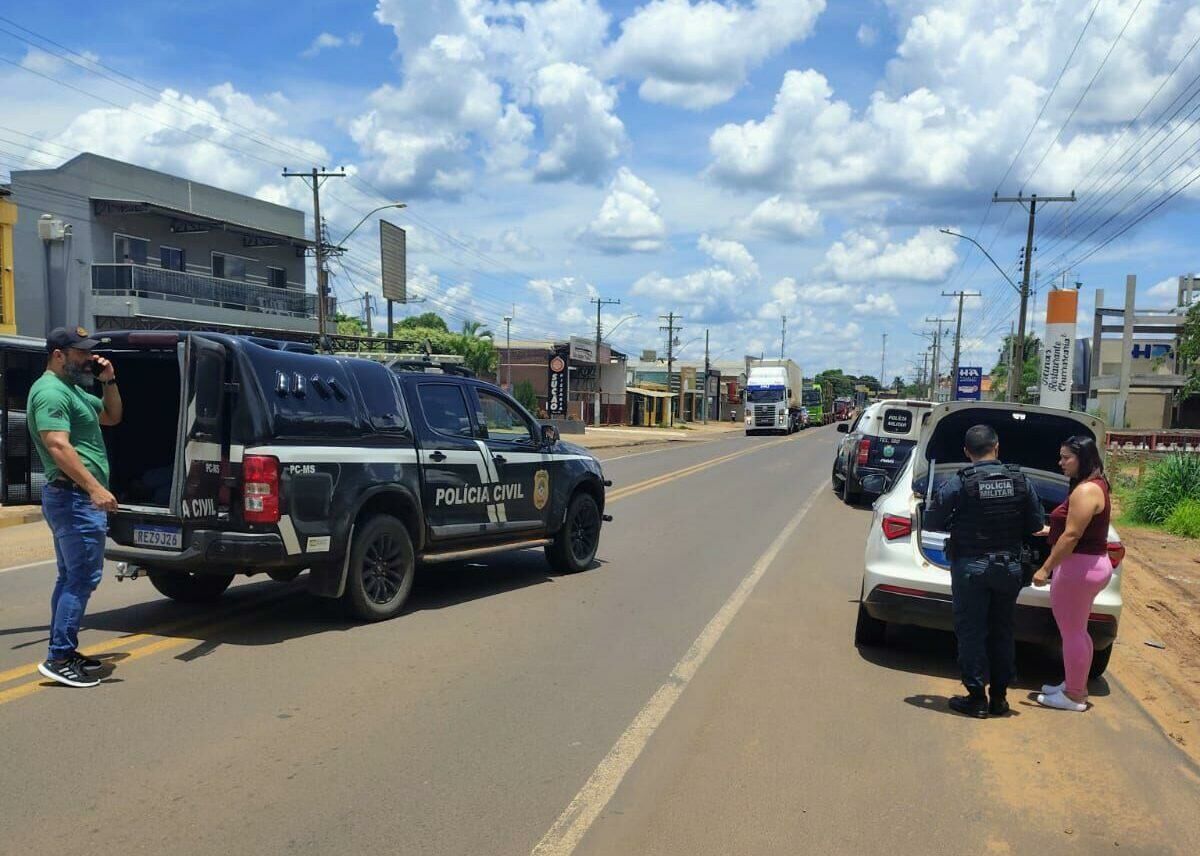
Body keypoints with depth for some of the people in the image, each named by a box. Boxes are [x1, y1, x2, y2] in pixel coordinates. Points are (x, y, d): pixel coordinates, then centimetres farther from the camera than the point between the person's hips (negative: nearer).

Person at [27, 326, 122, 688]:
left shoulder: (72, 389, 18)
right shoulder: (50, 391, -14)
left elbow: (112, 416, 26)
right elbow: (58, 446, -25)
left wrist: (108, 381, 10)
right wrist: (95, 488, -31)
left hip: (77, 497, 11)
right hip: (74, 497, -11)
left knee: (71, 577, 15)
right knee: (83, 577, -10)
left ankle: (63, 651, 22)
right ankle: (59, 658, -7)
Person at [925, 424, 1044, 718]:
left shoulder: (958, 484, -13)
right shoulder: (1020, 481, -3)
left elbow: (933, 522, -10)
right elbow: (1036, 524, 3)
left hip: (970, 567, -4)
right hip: (1009, 567, 4)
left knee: (971, 632, 6)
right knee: (1002, 632, 15)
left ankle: (977, 698, 10)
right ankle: (999, 697, 23)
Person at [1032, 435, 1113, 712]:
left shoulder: (1086, 490, -19)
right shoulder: (1094, 486, 12)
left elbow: (1072, 536, -23)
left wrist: (1045, 569, -21)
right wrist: (1052, 531, 25)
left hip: (1078, 567, -10)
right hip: (1092, 565, 10)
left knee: (1072, 632, 0)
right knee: (1076, 631, 19)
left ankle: (1073, 695, 10)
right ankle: (1076, 686, 30)